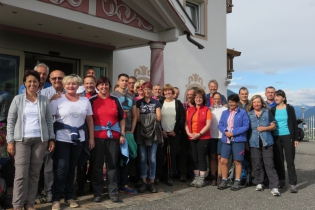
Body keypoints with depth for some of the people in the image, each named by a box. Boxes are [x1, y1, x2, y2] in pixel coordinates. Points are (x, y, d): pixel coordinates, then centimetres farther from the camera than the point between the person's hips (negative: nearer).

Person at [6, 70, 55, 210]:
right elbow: (10, 121, 3)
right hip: (22, 140, -1)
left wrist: (51, 139, 4)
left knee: (34, 173, 5)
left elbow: (49, 121, 9)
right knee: (21, 174, -4)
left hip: (40, 140, 2)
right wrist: (10, 141, -4)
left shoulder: (44, 100, 8)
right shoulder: (18, 99, 4)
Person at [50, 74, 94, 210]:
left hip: (78, 139, 3)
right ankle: (56, 198, 8)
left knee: (72, 168, 11)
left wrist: (91, 138, 7)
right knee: (61, 168, -5)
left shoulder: (85, 101, 8)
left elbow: (90, 120, 10)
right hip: (62, 138, -3)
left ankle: (69, 196, 22)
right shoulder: (58, 100, -2)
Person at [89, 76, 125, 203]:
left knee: (112, 164, 7)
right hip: (97, 137, -1)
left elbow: (122, 118, 10)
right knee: (97, 165, 5)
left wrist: (122, 134, 4)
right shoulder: (92, 100, 3)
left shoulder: (115, 100, 8)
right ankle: (97, 192, 16)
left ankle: (113, 192, 16)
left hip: (113, 136, 2)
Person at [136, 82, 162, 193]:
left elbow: (158, 118, 0)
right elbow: (137, 118, 0)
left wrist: (144, 118, -4)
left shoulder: (156, 103, 10)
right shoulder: (138, 102, 10)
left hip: (153, 133, 0)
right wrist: (151, 118, -8)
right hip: (141, 133, 0)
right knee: (143, 158, 2)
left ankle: (152, 182, 9)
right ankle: (144, 182, 10)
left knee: (152, 158, 0)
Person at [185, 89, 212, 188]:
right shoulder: (189, 110, 10)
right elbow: (186, 123, 9)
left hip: (203, 138, -4)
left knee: (202, 158, -1)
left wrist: (199, 134, -14)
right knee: (194, 158, 9)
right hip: (192, 138, 4)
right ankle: (196, 177, 18)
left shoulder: (206, 109, -2)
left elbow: (208, 124, -8)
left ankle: (201, 179, 6)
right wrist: (188, 133, -7)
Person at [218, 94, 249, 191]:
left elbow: (246, 126, -8)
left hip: (238, 140, -4)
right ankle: (224, 180, 15)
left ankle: (237, 182, 16)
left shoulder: (243, 112, -2)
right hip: (226, 140, 4)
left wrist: (233, 132, -14)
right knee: (223, 161, 2)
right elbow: (220, 125, 9)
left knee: (237, 161, 5)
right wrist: (225, 132, -11)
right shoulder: (225, 112, 12)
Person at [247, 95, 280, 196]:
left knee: (269, 164, -6)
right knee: (256, 164, 6)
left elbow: (273, 126, 6)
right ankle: (259, 183, 22)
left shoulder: (267, 112, 6)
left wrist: (264, 128, -12)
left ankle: (274, 187, -4)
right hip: (254, 142, 2)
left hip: (267, 141, -1)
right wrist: (246, 143, 4)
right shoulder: (249, 114, 9)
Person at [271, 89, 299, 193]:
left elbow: (294, 123, 1)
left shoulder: (289, 108, 1)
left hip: (288, 136, -3)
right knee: (278, 161, 7)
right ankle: (281, 181, 19)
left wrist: (296, 138, -4)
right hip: (276, 137, 3)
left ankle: (292, 183, -1)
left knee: (290, 160, -3)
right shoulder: (273, 110, 7)